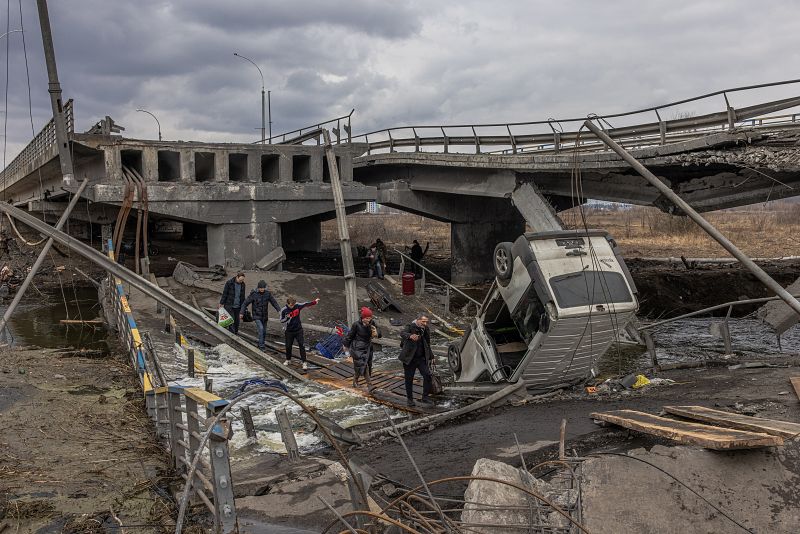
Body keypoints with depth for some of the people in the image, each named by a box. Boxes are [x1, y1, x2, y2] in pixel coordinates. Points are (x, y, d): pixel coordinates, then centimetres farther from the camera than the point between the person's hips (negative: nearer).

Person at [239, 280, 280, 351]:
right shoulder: (253, 294, -14)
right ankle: (261, 346, -16)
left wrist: (279, 310, -4)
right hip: (257, 316, -4)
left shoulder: (267, 294, -5)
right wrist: (241, 313, -14)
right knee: (261, 328, -21)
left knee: (264, 332, 9)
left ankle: (260, 344, 28)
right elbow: (245, 303, -9)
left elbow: (274, 302, 5)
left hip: (264, 316, 4)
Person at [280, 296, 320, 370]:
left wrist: (314, 302, -10)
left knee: (302, 345, -5)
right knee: (288, 346, 10)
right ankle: (288, 360, 35)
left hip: (298, 330, 1)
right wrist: (287, 318, -26)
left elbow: (306, 304, 0)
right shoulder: (284, 310, -13)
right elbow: (281, 320, -7)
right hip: (289, 331, -1)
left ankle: (304, 362, -1)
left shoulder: (297, 306, -8)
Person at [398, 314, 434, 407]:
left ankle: (425, 397, -2)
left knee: (427, 375, -12)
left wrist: (430, 356, 15)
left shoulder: (426, 330, 4)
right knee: (409, 379, 4)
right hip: (409, 358, -4)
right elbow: (402, 333, -33)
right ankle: (409, 399, 20)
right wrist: (410, 336, -54)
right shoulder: (410, 327, -11)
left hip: (422, 358, 4)